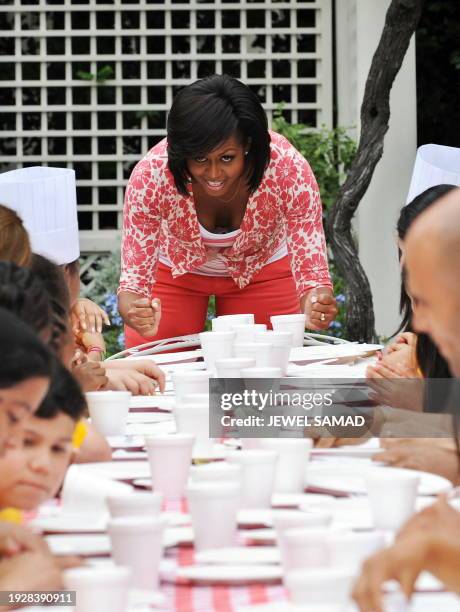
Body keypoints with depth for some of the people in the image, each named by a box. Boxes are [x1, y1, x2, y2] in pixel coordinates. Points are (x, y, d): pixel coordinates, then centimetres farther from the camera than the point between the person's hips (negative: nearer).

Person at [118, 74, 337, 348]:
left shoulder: (289, 169, -36)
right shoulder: (150, 176, -36)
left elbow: (311, 272, -32)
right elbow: (134, 277, -30)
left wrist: (315, 302, -56)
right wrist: (134, 311, -54)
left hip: (262, 270, 0)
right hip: (173, 271, 0)